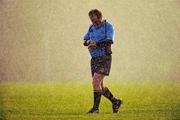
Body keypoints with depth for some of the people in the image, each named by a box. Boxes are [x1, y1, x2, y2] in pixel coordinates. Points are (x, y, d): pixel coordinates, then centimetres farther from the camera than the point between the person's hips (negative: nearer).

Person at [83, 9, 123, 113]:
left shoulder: (108, 26, -8)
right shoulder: (92, 27, 12)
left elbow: (109, 41, -20)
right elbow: (85, 41, 13)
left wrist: (96, 44, -24)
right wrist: (88, 42, -10)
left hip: (104, 58, -8)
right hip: (94, 59, 8)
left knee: (96, 82, -17)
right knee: (99, 85, 9)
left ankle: (96, 107, -13)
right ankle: (115, 102, 23)